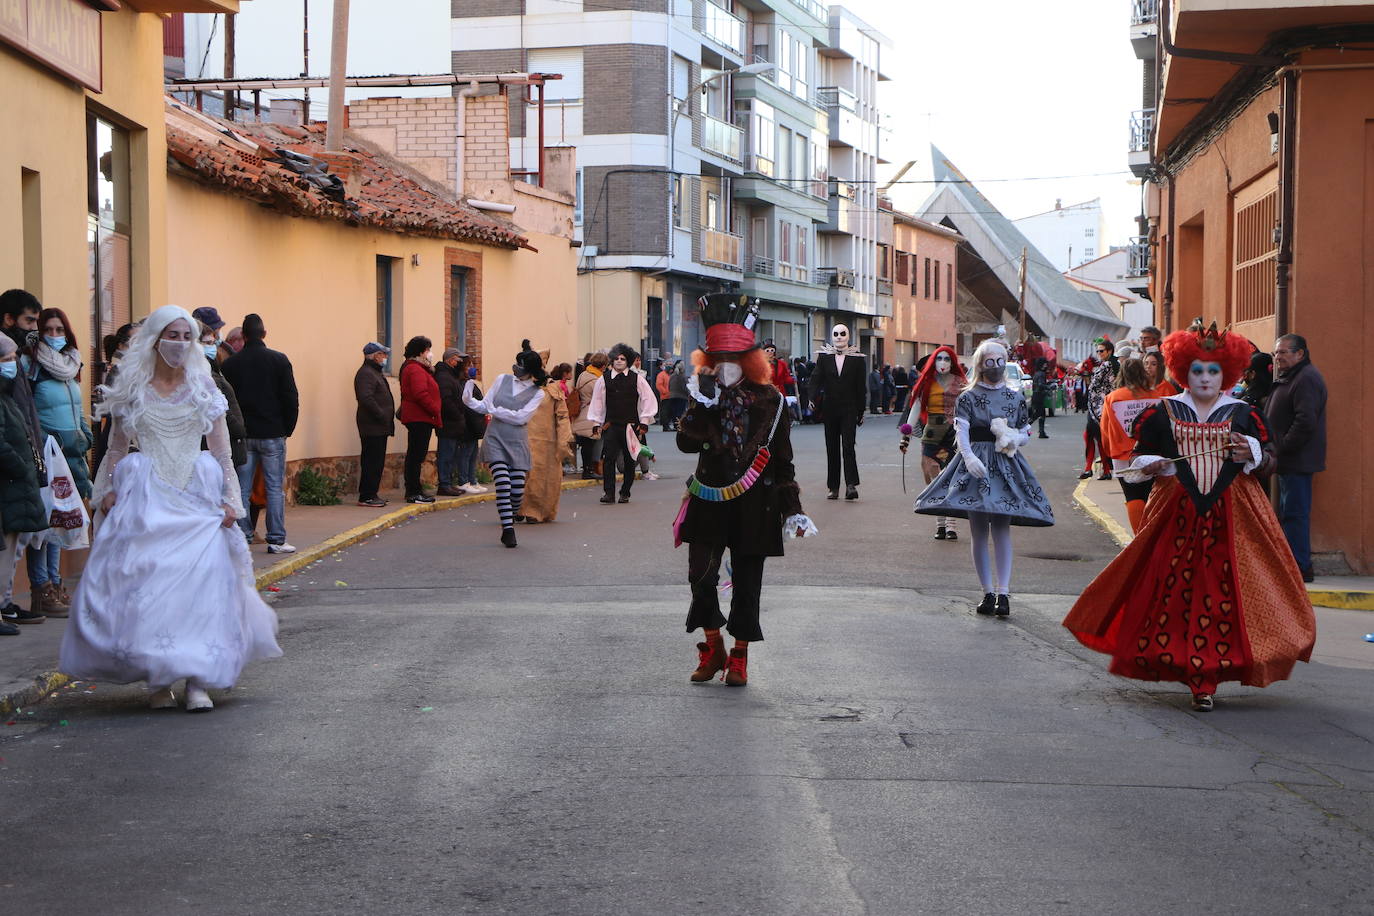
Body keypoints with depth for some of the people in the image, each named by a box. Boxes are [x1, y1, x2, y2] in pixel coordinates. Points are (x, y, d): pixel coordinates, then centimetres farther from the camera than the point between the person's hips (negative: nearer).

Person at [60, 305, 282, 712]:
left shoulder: (203, 388, 7)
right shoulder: (132, 390, 7)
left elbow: (222, 451, 7)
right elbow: (117, 448, 11)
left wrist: (229, 498, -1)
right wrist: (108, 490, -2)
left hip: (197, 501, 0)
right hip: (145, 502, 0)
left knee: (200, 581, -10)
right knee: (146, 585, -7)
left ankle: (197, 680, -10)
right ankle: (158, 679, 1)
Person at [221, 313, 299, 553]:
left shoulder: (229, 364, 1)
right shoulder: (279, 360, -4)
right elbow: (291, 399, -5)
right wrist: (288, 429, 5)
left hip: (242, 435, 2)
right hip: (272, 434, -2)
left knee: (242, 489, 6)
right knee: (275, 488, 2)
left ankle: (242, 537, 5)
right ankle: (276, 540, 0)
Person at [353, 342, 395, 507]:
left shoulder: (376, 372, 21)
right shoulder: (365, 373, -12)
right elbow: (366, 398, -24)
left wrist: (387, 418, 15)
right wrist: (382, 416, -20)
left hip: (379, 427, 10)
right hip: (372, 427, -10)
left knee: (377, 462, 12)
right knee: (372, 462, -9)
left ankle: (372, 494, 17)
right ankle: (366, 497, -7)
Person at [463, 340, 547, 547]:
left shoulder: (537, 393, 1)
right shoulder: (502, 380, 8)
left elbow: (521, 417, -10)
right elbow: (485, 406, 10)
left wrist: (495, 410, -11)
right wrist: (469, 401, -9)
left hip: (517, 442, 0)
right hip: (495, 439, 0)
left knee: (518, 490, -4)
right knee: (503, 484, -15)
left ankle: (509, 522, 21)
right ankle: (508, 529, -13)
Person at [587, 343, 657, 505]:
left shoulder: (637, 379, 1)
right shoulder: (603, 380, 4)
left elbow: (648, 400, 4)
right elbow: (597, 402, 11)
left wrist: (644, 423, 1)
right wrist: (596, 423, 8)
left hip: (631, 425, 0)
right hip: (610, 426, 0)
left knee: (629, 460, 5)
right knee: (608, 458, -11)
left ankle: (625, 493, 17)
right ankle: (609, 492, -9)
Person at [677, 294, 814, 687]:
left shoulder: (769, 401, 1)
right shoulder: (704, 395, 5)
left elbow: (782, 460, 4)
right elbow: (686, 443, -9)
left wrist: (792, 509, 1)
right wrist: (702, 406, -20)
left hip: (754, 506, -1)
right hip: (709, 501, 1)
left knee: (746, 583, 4)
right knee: (701, 577, -7)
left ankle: (739, 658, 17)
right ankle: (713, 648, 14)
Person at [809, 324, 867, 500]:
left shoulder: (857, 357, 1)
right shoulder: (824, 356, 5)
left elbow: (860, 386, 3)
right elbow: (816, 378, -3)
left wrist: (860, 411, 2)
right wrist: (813, 399, -20)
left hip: (849, 409, -2)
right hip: (830, 408, 2)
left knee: (848, 446, -12)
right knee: (832, 448, 7)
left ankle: (851, 485, -16)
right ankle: (833, 487, 11)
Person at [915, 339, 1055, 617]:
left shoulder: (1015, 398, 12)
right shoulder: (968, 397, 3)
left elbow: (1026, 433, 17)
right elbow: (961, 432, -8)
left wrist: (1012, 438, -6)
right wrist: (970, 457, -25)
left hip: (1005, 466, 1)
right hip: (975, 464, -1)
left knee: (1001, 528, -7)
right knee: (978, 532, 0)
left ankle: (1003, 592, -10)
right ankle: (988, 591, 7)